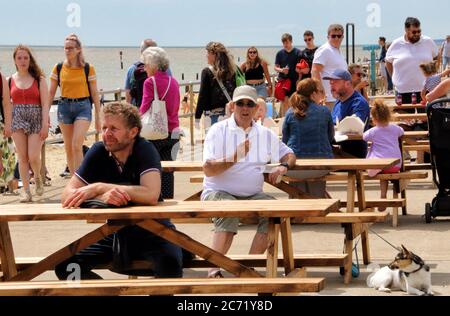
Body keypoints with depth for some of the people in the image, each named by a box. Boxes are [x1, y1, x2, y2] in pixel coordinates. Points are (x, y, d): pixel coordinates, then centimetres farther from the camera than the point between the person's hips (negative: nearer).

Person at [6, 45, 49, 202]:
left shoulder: (39, 79, 2)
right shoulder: (9, 81, 7)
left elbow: (45, 104, -2)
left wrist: (45, 125, -10)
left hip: (36, 119, -1)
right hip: (18, 120, 2)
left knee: (33, 157, -9)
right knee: (22, 157, -1)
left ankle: (38, 177, 23)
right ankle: (26, 190, 6)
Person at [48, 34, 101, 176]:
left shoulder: (88, 68, -3)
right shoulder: (58, 68, 3)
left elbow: (94, 93, 1)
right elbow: (51, 92, 7)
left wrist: (98, 116, 1)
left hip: (83, 107, -3)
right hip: (64, 107, 3)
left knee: (77, 145, -16)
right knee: (68, 148, 8)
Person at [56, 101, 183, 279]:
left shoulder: (145, 150, -15)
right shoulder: (98, 152, -5)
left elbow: (151, 195, -32)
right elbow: (67, 196, -10)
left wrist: (98, 188, -30)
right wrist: (102, 197, -30)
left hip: (151, 230, -4)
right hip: (115, 232, 4)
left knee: (170, 265, -35)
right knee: (65, 265, -14)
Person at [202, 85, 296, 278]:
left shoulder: (265, 134, 13)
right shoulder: (218, 131, -1)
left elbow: (288, 154, 22)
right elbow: (208, 170, -10)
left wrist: (284, 166, -2)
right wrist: (235, 157, -21)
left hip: (252, 195, 4)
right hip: (219, 192, -4)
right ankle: (214, 270, -30)